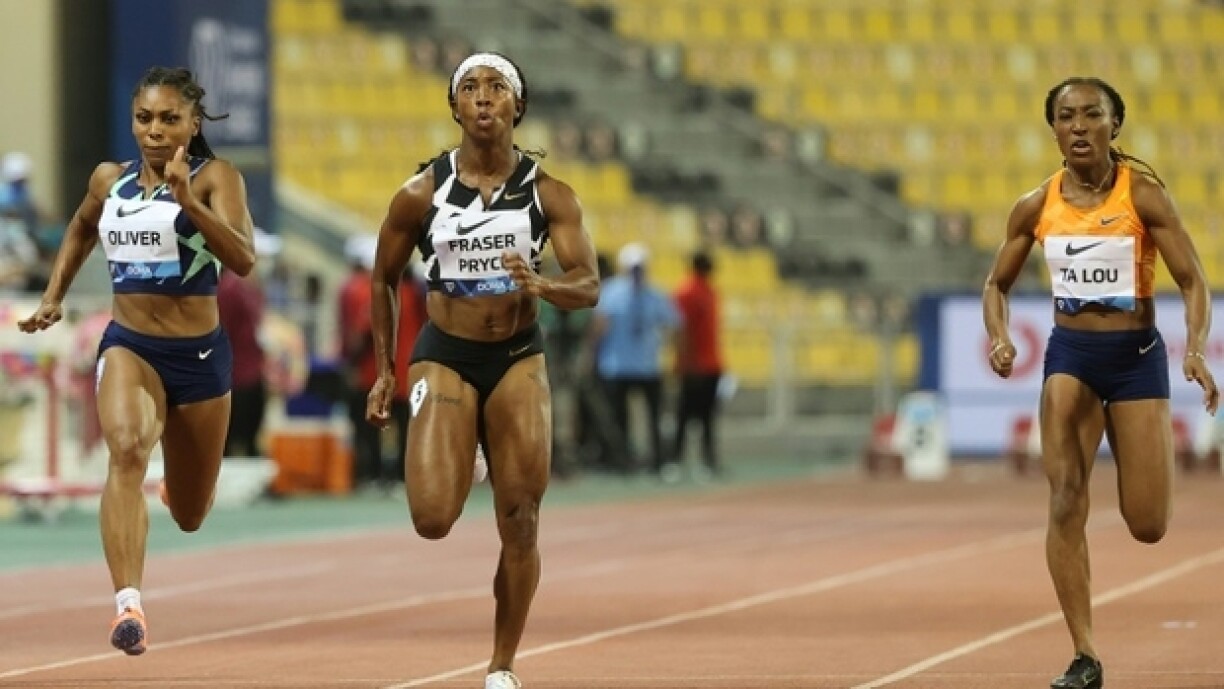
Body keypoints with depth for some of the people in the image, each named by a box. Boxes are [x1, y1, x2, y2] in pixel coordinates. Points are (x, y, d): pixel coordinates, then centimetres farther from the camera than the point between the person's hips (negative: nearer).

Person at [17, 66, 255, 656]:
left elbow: (243, 259, -24)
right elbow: (81, 229, 27)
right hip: (128, 345, 1)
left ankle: (179, 488, 57)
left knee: (189, 516, 16)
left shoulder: (216, 178, -8)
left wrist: (186, 198, -33)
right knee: (126, 449, -33)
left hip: (199, 353, -1)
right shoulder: (109, 180, 4)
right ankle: (128, 604, -43)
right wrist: (53, 296, 19)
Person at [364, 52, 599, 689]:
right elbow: (384, 279, 8)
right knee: (432, 519, -16)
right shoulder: (421, 194, -5)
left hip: (519, 359, 1)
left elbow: (588, 286, -9)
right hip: (444, 356, -1)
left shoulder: (549, 195, -4)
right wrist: (385, 372, 8)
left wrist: (541, 286, -31)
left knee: (520, 524, -2)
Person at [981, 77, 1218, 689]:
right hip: (1070, 353, 2)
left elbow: (1192, 280, -10)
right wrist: (999, 338, -10)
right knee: (1066, 503, -14)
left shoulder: (1143, 193, -10)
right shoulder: (1036, 207, -2)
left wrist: (1196, 350, -27)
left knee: (1147, 526, 0)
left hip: (1136, 355, -2)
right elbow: (997, 284, 11)